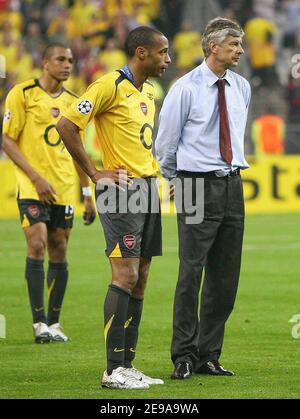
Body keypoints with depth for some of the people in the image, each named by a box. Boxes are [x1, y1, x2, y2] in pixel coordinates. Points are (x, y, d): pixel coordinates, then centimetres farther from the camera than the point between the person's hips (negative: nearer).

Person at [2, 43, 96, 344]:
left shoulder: (72, 101, 13)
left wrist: (88, 194, 16)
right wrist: (36, 178, -13)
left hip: (64, 188, 5)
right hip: (32, 187, -5)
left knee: (59, 252, 4)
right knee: (37, 245, -15)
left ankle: (53, 322, 11)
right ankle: (39, 322, -10)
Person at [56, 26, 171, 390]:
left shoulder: (148, 92, 17)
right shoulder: (110, 86, -11)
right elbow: (66, 125, -15)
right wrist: (94, 173, -12)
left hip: (147, 187, 9)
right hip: (121, 189, -9)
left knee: (139, 279, 7)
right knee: (125, 275, -13)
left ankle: (127, 366, 10)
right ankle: (114, 370, -12)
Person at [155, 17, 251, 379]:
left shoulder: (242, 88, 9)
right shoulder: (185, 89, -8)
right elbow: (166, 140, 2)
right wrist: (174, 179, 13)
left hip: (232, 185, 6)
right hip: (198, 186, -6)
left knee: (225, 277, 6)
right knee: (191, 272, -8)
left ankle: (209, 355, 14)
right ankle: (184, 357, -1)